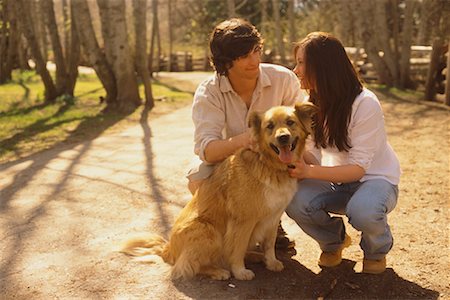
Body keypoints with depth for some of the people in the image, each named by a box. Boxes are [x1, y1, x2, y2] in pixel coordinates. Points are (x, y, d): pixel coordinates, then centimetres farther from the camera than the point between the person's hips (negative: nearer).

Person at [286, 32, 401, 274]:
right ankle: (333, 242, 8)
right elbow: (314, 157, -5)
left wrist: (309, 172, -37)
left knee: (362, 211, -38)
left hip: (376, 178, -4)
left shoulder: (365, 104, -23)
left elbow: (358, 168, -25)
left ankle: (377, 250, 1)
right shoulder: (313, 102, -4)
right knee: (295, 202, -25)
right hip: (335, 180, 5)